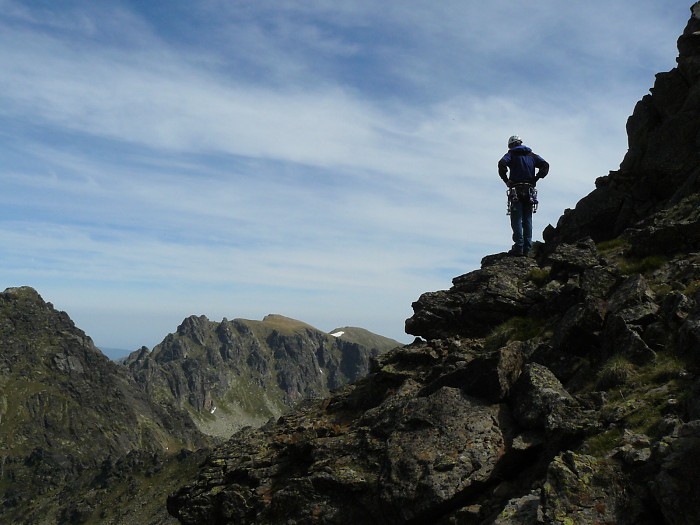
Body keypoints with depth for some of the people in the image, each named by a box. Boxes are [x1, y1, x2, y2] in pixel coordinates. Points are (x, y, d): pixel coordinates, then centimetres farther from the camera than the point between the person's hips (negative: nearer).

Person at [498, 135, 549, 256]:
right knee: (527, 220, 5)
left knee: (516, 220, -6)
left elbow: (502, 164, -15)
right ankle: (527, 248, 1)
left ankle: (518, 247, -13)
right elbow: (545, 165, 4)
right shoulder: (532, 155, 17)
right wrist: (535, 179, 5)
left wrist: (506, 180, -7)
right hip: (529, 191, 4)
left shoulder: (511, 154, 5)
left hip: (516, 191, -4)